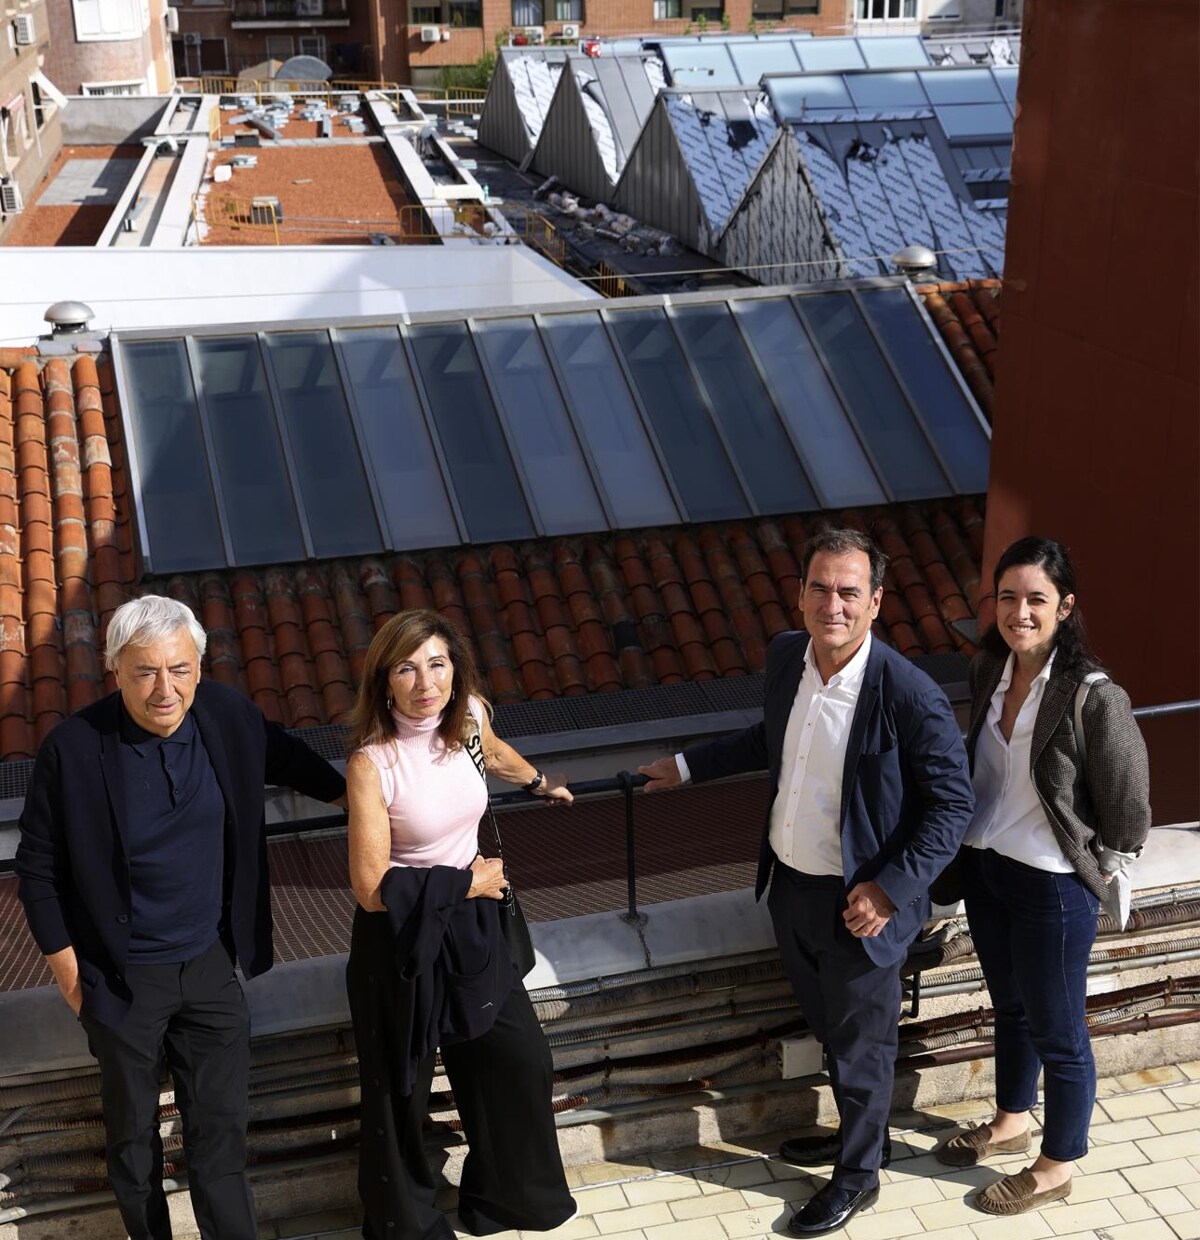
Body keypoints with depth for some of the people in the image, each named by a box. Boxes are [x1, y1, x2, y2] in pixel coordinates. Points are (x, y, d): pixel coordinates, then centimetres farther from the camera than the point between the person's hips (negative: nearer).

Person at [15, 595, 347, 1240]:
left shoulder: (229, 715, -11)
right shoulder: (72, 747, -20)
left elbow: (283, 755, 13)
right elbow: (39, 866, -9)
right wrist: (68, 971, -5)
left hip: (212, 964, 2)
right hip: (123, 977, -2)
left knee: (221, 1126, 10)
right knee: (133, 1131, 18)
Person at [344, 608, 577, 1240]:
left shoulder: (469, 716, -9)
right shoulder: (372, 761, -25)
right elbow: (374, 889, -24)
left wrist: (540, 781, 36)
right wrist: (467, 882, -14)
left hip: (470, 925, 6)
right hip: (401, 937, -6)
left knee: (519, 1061, 16)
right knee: (399, 1088, 13)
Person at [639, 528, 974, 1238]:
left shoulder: (910, 695, -25)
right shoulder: (785, 657, -6)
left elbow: (953, 802, -16)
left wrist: (893, 889, -20)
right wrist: (688, 767, 16)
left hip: (857, 904, -6)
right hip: (788, 884, 6)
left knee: (862, 1041, 15)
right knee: (829, 1026, 25)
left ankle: (858, 1174, 37)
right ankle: (858, 1132, 50)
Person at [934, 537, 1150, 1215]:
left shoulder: (1094, 697, -24)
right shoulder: (990, 671, -3)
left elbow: (1127, 819, -16)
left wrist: (1082, 855, -4)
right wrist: (982, 840, 13)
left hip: (1053, 886, -7)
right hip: (985, 867, 7)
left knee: (1058, 1031, 12)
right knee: (1011, 1006, 26)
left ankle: (1057, 1168, 32)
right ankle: (1012, 1122, 48)